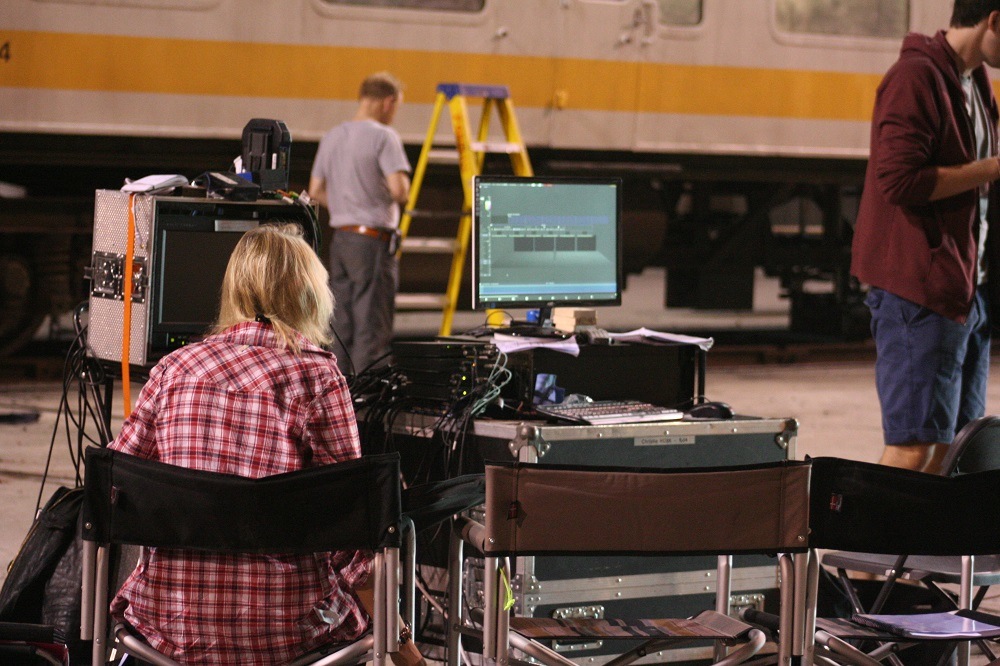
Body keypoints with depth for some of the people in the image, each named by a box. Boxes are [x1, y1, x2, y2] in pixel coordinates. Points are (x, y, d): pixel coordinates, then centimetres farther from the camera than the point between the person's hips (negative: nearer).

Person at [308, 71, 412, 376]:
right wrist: (402, 190, 1)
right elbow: (399, 190, -20)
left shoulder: (333, 136, 13)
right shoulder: (383, 137, -11)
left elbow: (316, 190, 17)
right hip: (373, 240, -7)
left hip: (340, 237, 8)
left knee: (341, 327, 12)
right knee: (372, 328, -6)